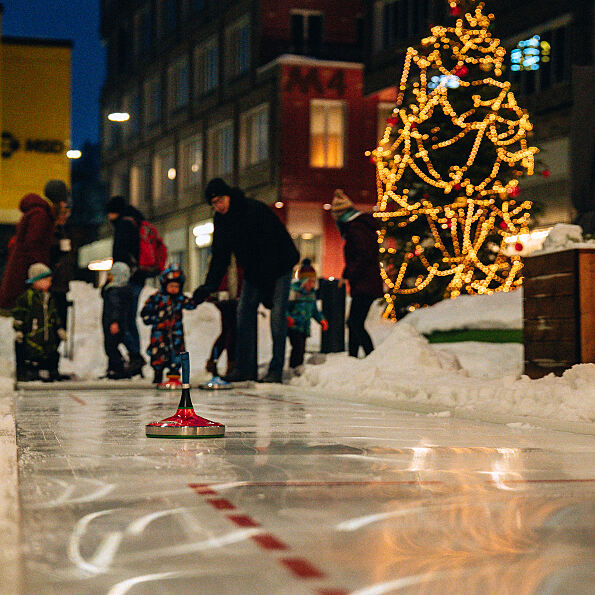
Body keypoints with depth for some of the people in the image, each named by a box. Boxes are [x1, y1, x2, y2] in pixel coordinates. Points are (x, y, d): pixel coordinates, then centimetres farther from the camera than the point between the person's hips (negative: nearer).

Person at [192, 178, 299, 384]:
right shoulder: (221, 220, -4)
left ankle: (276, 370, -11)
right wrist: (210, 284, -13)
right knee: (245, 311, 0)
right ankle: (244, 368, 3)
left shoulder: (255, 210, -27)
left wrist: (267, 285, -31)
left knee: (277, 315, -13)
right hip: (254, 270, 7)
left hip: (279, 266, -7)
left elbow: (269, 250, -28)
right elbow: (220, 255, 0)